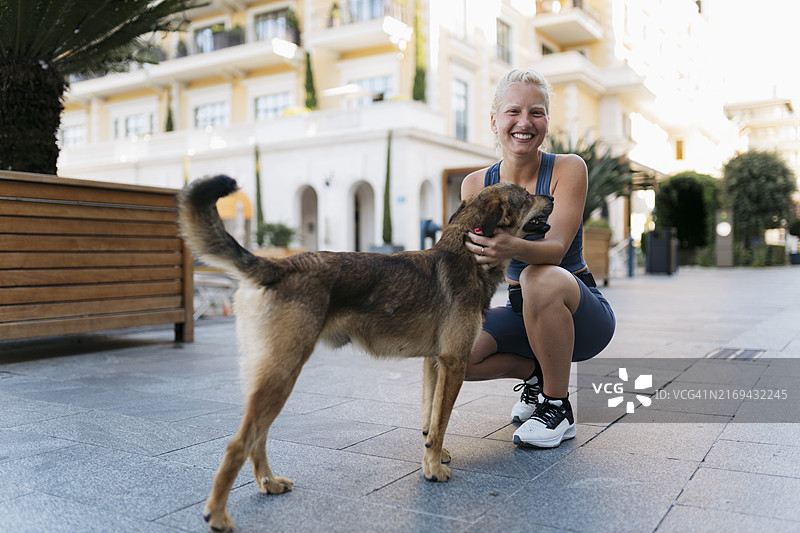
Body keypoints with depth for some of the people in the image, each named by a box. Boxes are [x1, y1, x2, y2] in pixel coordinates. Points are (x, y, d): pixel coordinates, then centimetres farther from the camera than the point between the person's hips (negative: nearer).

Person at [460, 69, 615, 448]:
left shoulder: (568, 168, -13)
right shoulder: (476, 185, -2)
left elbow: (556, 248, -27)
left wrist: (513, 248, -48)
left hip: (582, 314, -3)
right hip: (521, 313, 4)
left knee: (541, 277, -37)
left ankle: (558, 407, -14)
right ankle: (534, 372, 9)